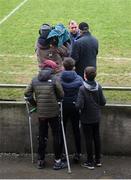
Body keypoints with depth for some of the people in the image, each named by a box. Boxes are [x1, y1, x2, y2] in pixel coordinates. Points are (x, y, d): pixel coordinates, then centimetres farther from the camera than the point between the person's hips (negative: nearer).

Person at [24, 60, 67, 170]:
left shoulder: (35, 80, 4)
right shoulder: (54, 79, -8)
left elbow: (27, 93, 3)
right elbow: (61, 95, -7)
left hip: (40, 113, 4)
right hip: (53, 112, -4)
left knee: (42, 136, 13)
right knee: (56, 136, 7)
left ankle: (41, 161, 21)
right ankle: (57, 161, 10)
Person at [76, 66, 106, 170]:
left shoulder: (82, 89, -21)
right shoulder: (99, 87, -7)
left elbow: (79, 105, -24)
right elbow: (103, 102, -2)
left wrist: (76, 104, -2)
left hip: (86, 119, -4)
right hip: (97, 118, 5)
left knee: (88, 139, 5)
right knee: (97, 137, 16)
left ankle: (90, 162, 13)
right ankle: (98, 160, 26)